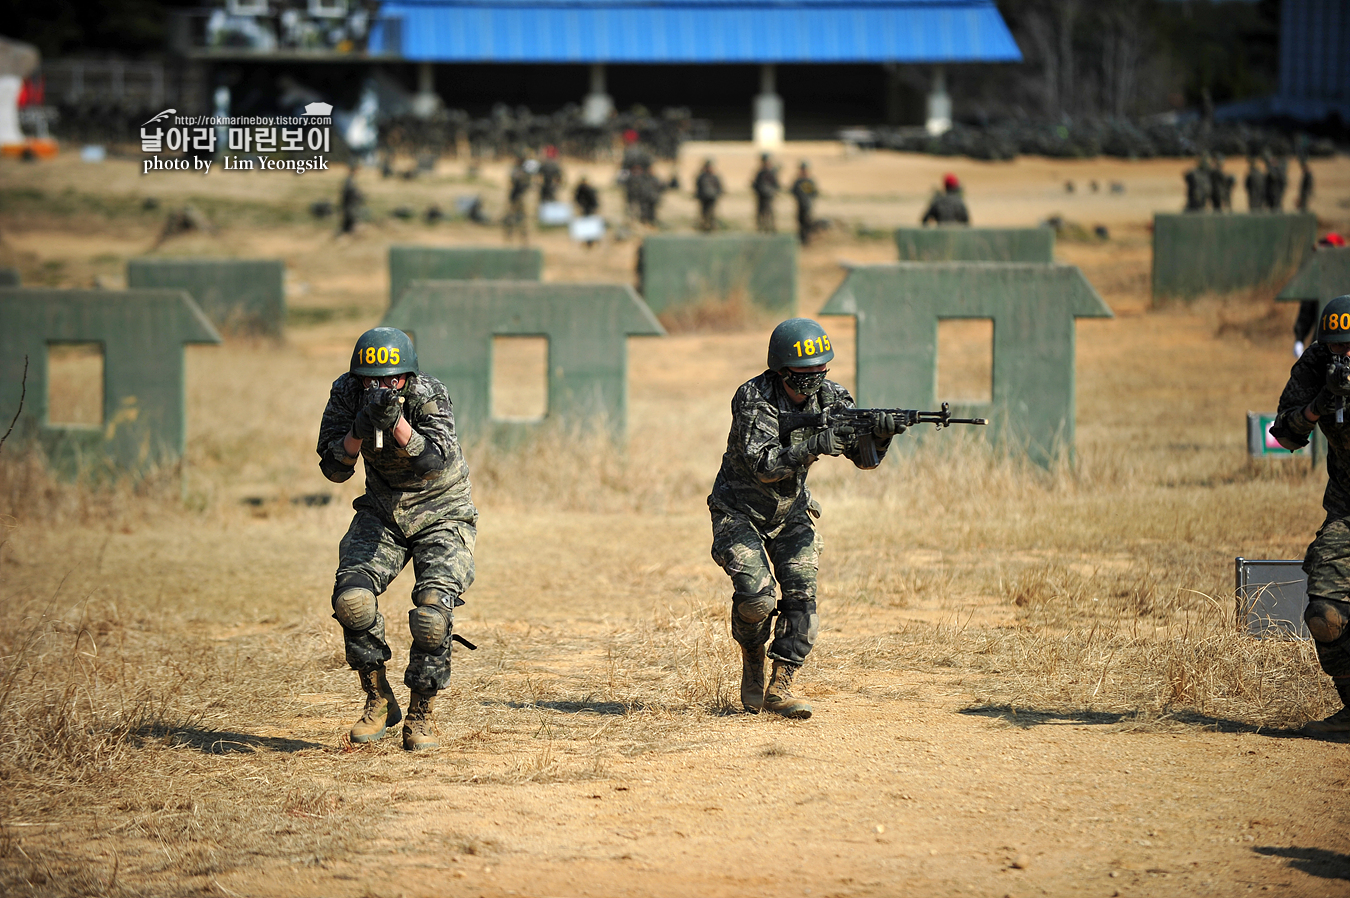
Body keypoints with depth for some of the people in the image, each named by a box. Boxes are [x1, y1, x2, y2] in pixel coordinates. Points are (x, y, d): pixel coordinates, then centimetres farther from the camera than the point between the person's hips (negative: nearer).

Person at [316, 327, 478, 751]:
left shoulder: (428, 394, -23)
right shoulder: (346, 392, -13)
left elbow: (436, 464, -34)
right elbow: (335, 469, -14)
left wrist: (395, 420, -48)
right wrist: (359, 430, -32)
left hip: (440, 512, -3)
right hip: (382, 511, 3)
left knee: (432, 613, -22)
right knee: (352, 598, -20)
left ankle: (420, 716, -3)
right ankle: (378, 701, -1)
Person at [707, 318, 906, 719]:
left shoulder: (828, 397, -10)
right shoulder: (753, 400, -25)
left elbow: (863, 456, -14)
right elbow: (764, 466, -34)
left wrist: (881, 433, -36)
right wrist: (814, 446, -46)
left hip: (790, 513, 5)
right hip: (740, 513, -5)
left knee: (802, 595, -11)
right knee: (756, 598, -20)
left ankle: (780, 687, -5)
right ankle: (752, 662, 9)